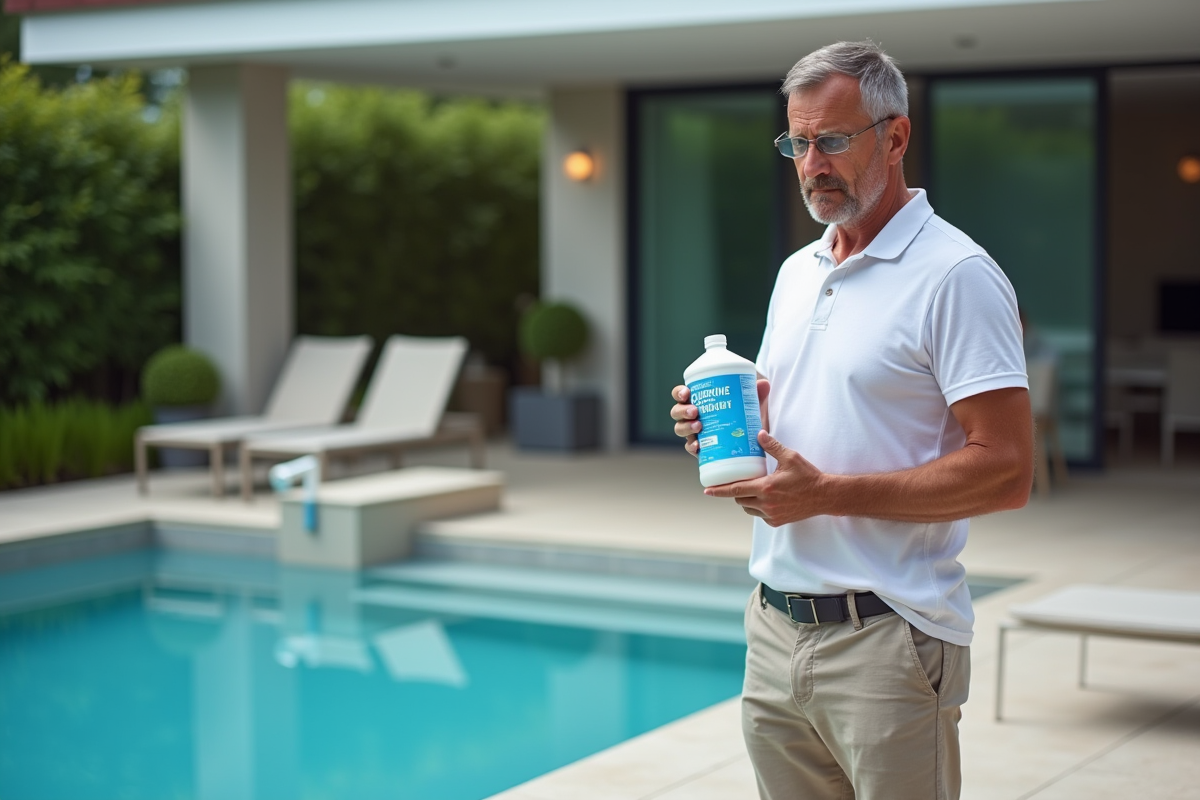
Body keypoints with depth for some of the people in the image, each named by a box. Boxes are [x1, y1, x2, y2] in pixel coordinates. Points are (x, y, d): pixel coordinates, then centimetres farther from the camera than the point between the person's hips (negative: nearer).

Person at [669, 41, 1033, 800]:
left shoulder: (955, 275, -11)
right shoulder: (797, 272, 15)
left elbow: (1006, 471, -18)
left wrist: (827, 494, -19)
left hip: (885, 641, -7)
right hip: (776, 625, 7)